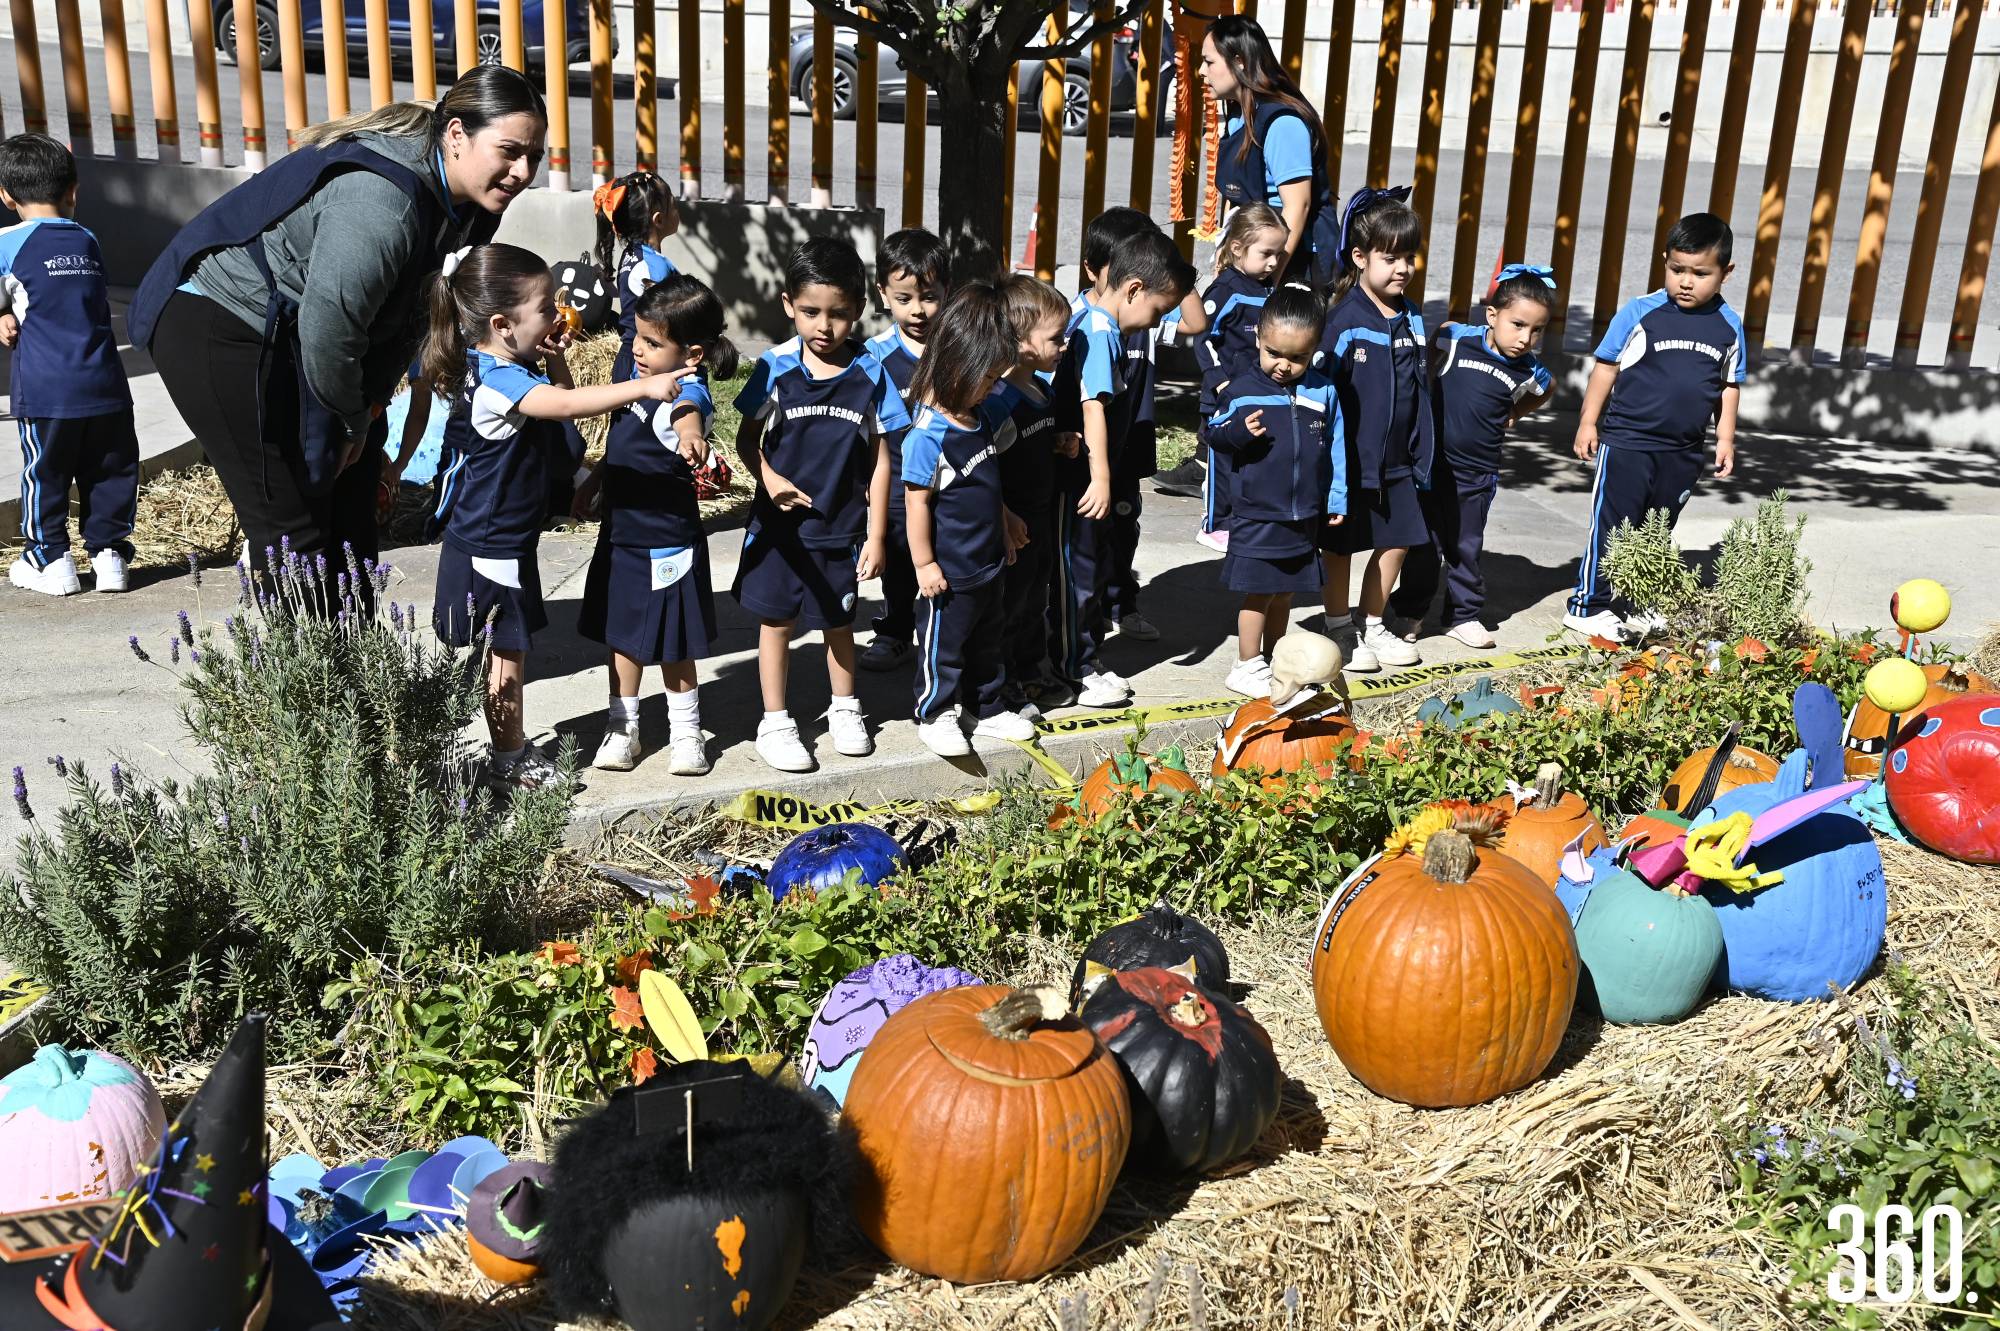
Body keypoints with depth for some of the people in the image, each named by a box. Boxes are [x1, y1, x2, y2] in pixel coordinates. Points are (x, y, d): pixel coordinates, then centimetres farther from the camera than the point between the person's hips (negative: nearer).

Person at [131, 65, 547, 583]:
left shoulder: (469, 204, -2)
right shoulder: (382, 201, -32)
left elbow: (410, 314, 8)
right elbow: (328, 327, -30)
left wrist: (372, 402, 2)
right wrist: (352, 420, -14)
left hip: (291, 341, 9)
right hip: (217, 331, -9)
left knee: (350, 516, 12)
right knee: (292, 527, -9)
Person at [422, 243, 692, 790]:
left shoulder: (513, 368, 6)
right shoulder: (498, 378, -25)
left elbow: (560, 399, 18)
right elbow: (566, 405, -41)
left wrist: (554, 360, -1)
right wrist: (644, 386, -45)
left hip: (503, 542, 10)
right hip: (490, 547, -10)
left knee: (511, 646, 18)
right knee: (508, 657, 3)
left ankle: (513, 749, 31)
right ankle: (509, 762, 17)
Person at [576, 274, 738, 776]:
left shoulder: (686, 393, -23)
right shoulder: (642, 378, 2)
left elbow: (688, 413, -50)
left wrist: (690, 435, -71)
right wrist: (592, 483, 27)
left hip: (665, 544, -8)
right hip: (620, 534, 8)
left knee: (672, 645, 7)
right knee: (622, 636, 17)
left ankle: (685, 731, 27)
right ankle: (622, 727, 32)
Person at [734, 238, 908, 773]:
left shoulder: (869, 374, -5)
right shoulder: (776, 368, -7)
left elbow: (880, 458, -1)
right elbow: (747, 439, 0)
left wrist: (876, 534, -2)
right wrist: (768, 478, -20)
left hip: (842, 527, 1)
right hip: (780, 523, -1)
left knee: (838, 621, 17)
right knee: (777, 619, 9)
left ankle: (844, 708, 38)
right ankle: (774, 721, 23)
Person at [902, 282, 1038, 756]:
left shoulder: (985, 417, 3)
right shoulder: (927, 437, -24)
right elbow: (918, 503, -20)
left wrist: (1004, 521, 21)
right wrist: (924, 564, -16)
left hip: (989, 562, 9)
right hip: (949, 572, -8)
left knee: (990, 640, 21)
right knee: (943, 643, 8)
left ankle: (987, 709, 37)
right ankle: (935, 715, 25)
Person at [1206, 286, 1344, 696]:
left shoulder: (1323, 392, 0)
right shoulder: (1241, 389, -8)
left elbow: (1336, 446, 7)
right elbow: (1214, 433, -2)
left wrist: (1337, 499, 8)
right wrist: (1237, 433, -24)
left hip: (1305, 518, 4)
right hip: (1256, 516, -4)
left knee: (1285, 592, 15)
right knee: (1258, 593, 2)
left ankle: (1274, 660, 30)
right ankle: (1248, 667, 14)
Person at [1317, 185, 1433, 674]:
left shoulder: (1412, 321, 5)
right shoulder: (1344, 321, -15)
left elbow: (1420, 393, 12)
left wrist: (1422, 456, 11)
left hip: (1396, 463, 6)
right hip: (1351, 461, -6)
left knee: (1397, 542, 12)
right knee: (1341, 546, 8)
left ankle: (1372, 625, 28)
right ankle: (1339, 630, 23)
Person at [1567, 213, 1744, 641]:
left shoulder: (1729, 326, 3)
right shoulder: (1641, 313, -8)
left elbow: (1729, 385, 13)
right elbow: (1606, 365, -3)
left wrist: (1725, 438, 9)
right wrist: (1588, 422, -4)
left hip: (1684, 453, 4)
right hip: (1626, 441, -4)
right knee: (1610, 526, 0)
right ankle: (1587, 606, 8)